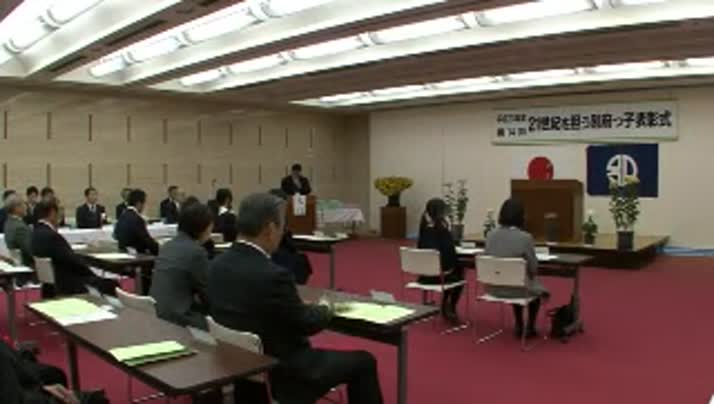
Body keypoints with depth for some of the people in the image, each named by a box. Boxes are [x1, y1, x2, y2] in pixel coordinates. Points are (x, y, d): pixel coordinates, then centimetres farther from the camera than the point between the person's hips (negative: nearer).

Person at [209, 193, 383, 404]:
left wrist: (304, 307, 6)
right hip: (282, 372, -8)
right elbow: (306, 323, -16)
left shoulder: (217, 265, -5)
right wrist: (324, 309, 5)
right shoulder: (272, 275, -29)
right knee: (363, 362, 9)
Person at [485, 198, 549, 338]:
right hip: (517, 288, -4)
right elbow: (533, 268, -9)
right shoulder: (525, 237, -18)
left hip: (494, 288, 4)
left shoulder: (491, 235, -6)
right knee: (538, 288, 31)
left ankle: (519, 326, 41)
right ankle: (530, 328, 36)